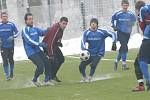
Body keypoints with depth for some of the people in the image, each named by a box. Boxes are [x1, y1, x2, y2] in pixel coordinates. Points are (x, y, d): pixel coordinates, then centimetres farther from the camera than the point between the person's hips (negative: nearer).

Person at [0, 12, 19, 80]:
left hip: (11, 46, 0)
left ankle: (11, 73, 30)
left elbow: (17, 32, 1)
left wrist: (12, 37, -17)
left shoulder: (11, 24, -4)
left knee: (11, 60, 11)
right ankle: (7, 75, -2)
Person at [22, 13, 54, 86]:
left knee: (47, 63, 1)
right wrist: (39, 44, -30)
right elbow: (28, 40, -21)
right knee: (41, 66, -17)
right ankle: (35, 80, 8)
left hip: (38, 51, 8)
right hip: (31, 53, -8)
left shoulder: (35, 29, 14)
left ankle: (46, 81, 15)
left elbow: (43, 32, 5)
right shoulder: (25, 30, -10)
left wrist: (48, 30, -18)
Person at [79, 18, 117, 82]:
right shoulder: (86, 33, -3)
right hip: (89, 53, 3)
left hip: (98, 53, -3)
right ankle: (84, 77, 25)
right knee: (81, 66, -6)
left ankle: (89, 78, -2)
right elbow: (83, 41, -17)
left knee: (93, 65, -27)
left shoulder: (101, 32, -8)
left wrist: (114, 43, -12)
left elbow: (113, 34, 0)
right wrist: (84, 49, -37)